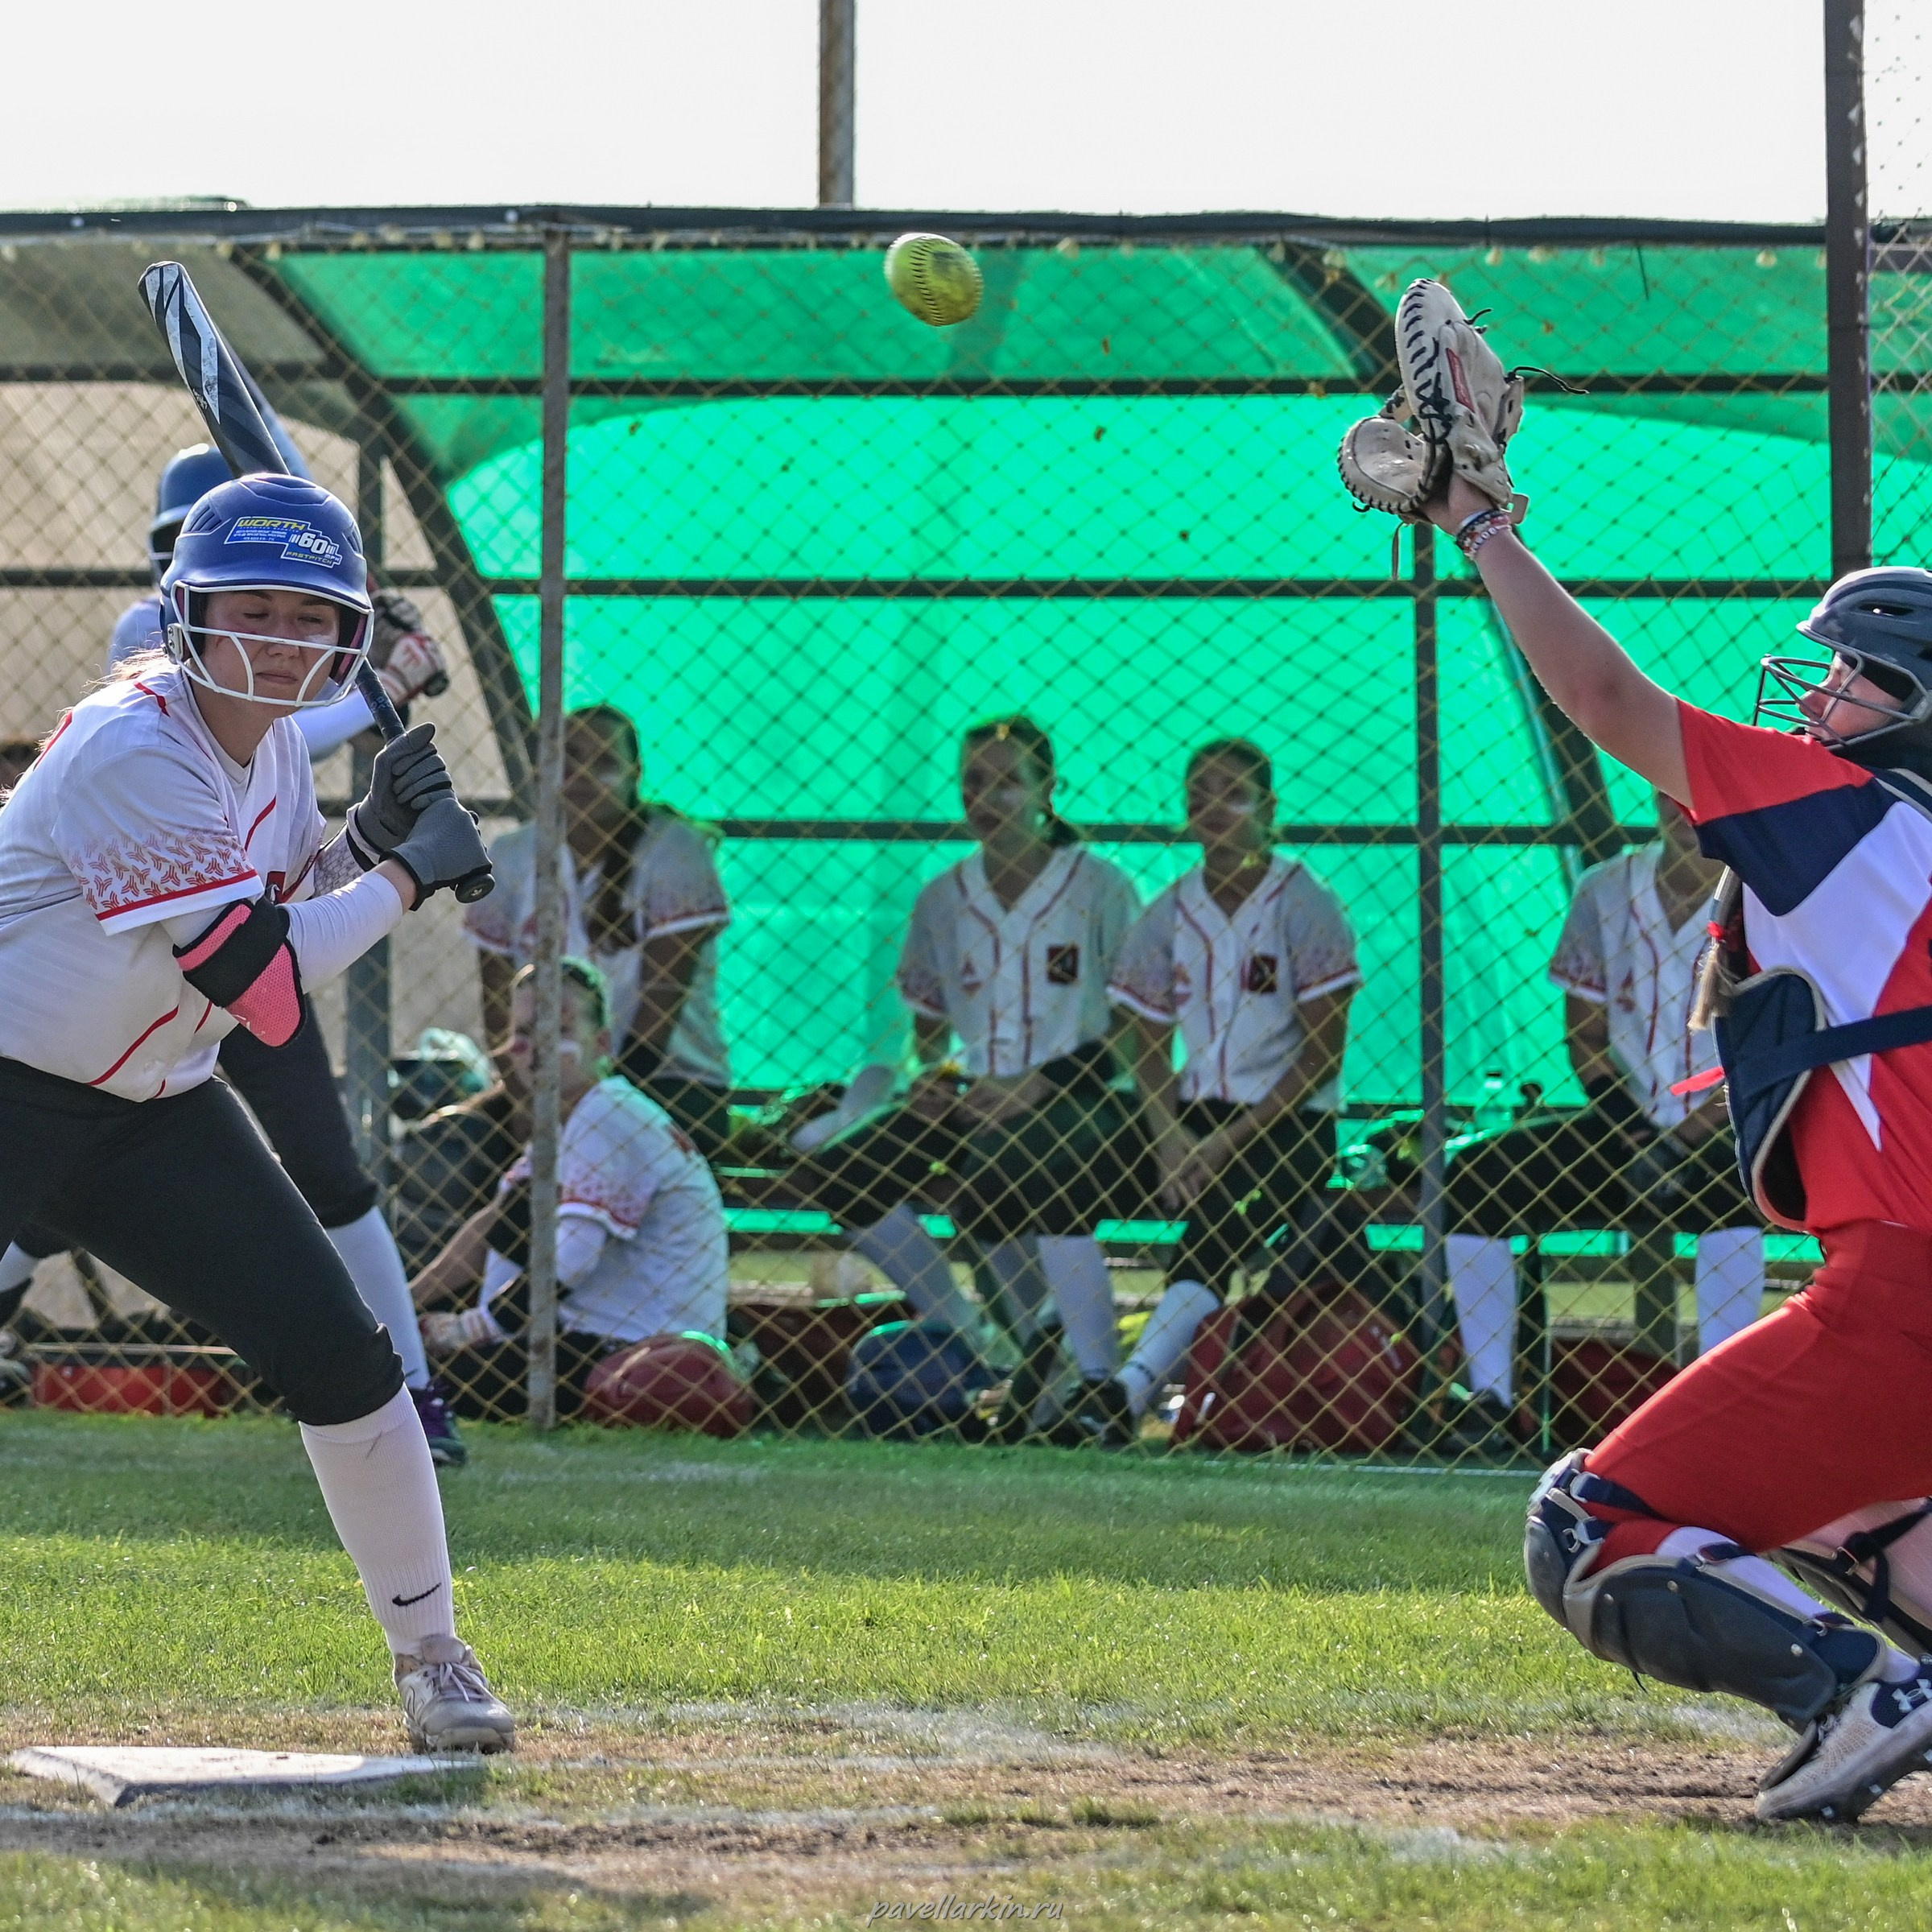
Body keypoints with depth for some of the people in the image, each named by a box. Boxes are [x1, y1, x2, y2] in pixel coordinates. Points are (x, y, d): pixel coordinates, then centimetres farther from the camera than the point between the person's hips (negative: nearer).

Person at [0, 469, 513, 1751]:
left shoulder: (273, 743, 2)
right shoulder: (134, 751, -24)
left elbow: (285, 910, 16)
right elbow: (260, 985, -25)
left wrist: (367, 841, -2)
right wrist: (408, 872, -15)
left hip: (155, 1113, 7)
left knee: (337, 1355, 0)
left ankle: (432, 1655, 13)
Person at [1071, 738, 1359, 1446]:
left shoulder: (1304, 904, -5)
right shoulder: (1171, 914, 9)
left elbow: (1324, 1047, -9)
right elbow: (1150, 1044, 9)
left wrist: (1234, 1139, -16)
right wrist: (1168, 1135, -12)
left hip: (1290, 1121, -6)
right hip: (1192, 1114, 6)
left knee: (1218, 1227, -32)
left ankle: (1134, 1386, -47)